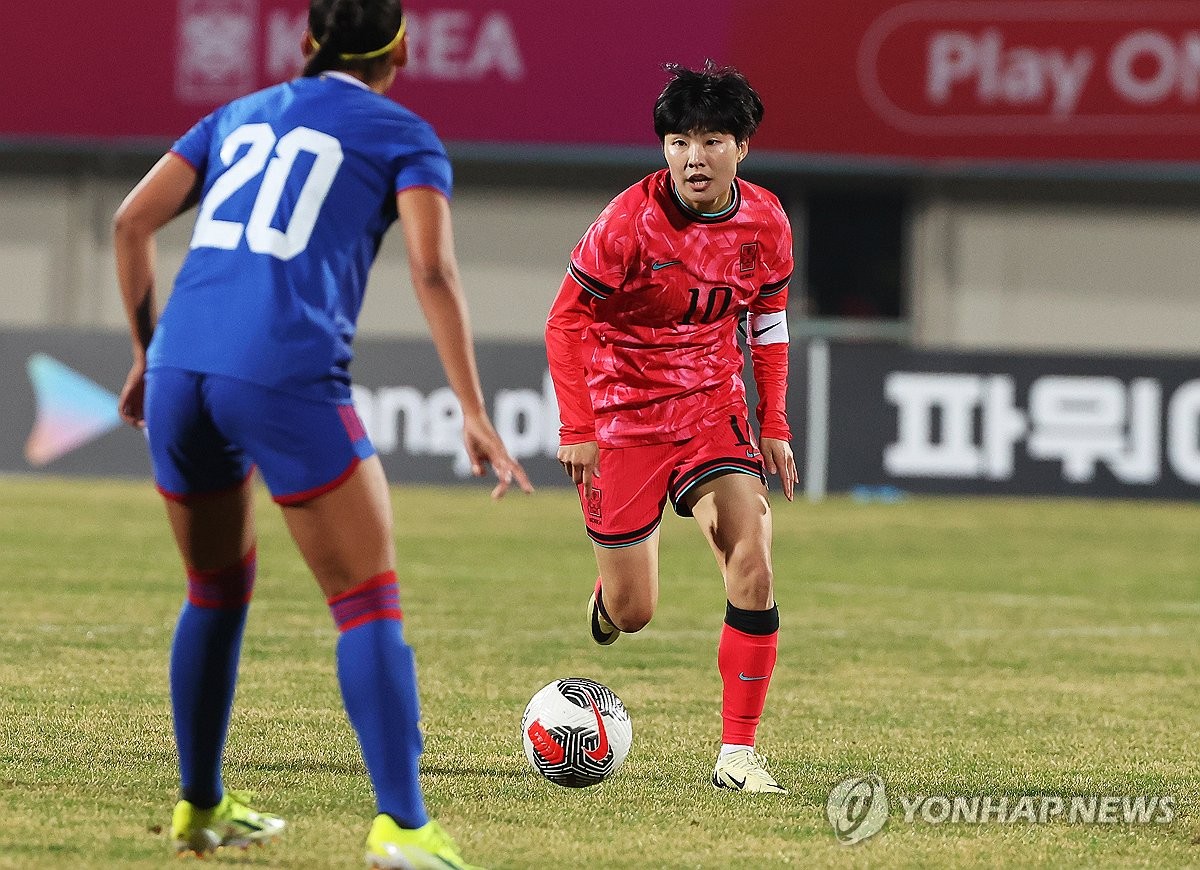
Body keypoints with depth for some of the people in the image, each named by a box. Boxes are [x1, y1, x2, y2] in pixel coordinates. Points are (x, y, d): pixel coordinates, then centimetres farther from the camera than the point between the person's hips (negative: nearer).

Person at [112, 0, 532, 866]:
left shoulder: (240, 116, 23)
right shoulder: (404, 138, 9)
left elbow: (132, 221, 17)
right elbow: (433, 271, -5)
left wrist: (147, 354, 25)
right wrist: (475, 414, -5)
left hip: (181, 370, 5)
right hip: (289, 377, -5)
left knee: (216, 590, 23)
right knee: (368, 601, -1)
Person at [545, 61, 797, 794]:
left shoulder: (765, 223, -5)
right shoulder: (631, 221, -18)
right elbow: (566, 321, -11)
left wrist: (773, 424, 8)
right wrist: (576, 430, -17)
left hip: (713, 409, 3)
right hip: (623, 416, -3)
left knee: (753, 565, -17)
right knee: (633, 615, 1)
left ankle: (738, 753, -10)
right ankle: (608, 594, 43)